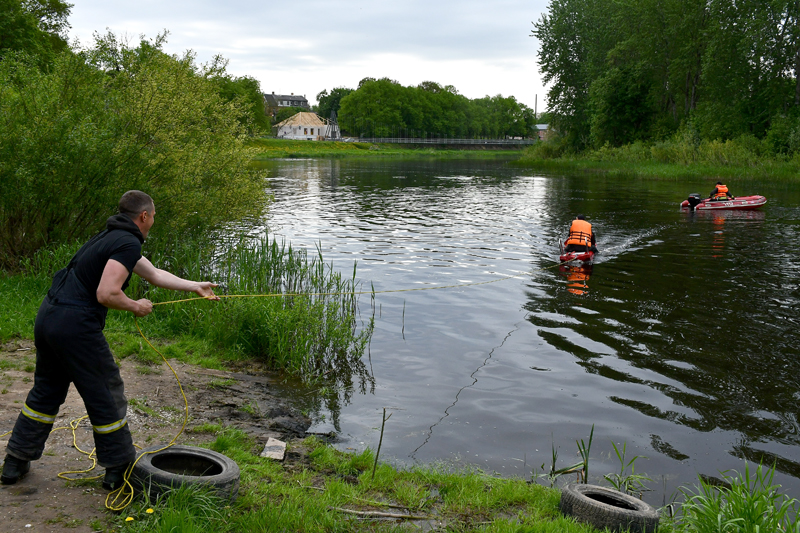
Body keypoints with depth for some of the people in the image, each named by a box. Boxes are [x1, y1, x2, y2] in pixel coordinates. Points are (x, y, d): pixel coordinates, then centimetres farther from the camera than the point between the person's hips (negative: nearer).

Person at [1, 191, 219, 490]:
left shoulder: (112, 237, 19)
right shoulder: (128, 244, -12)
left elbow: (155, 275, 27)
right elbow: (106, 294, -22)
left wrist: (196, 287, 30)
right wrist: (136, 307, -4)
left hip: (47, 317, 9)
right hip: (76, 325, -9)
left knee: (46, 391, 22)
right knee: (106, 396, 5)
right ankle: (119, 469, 16)